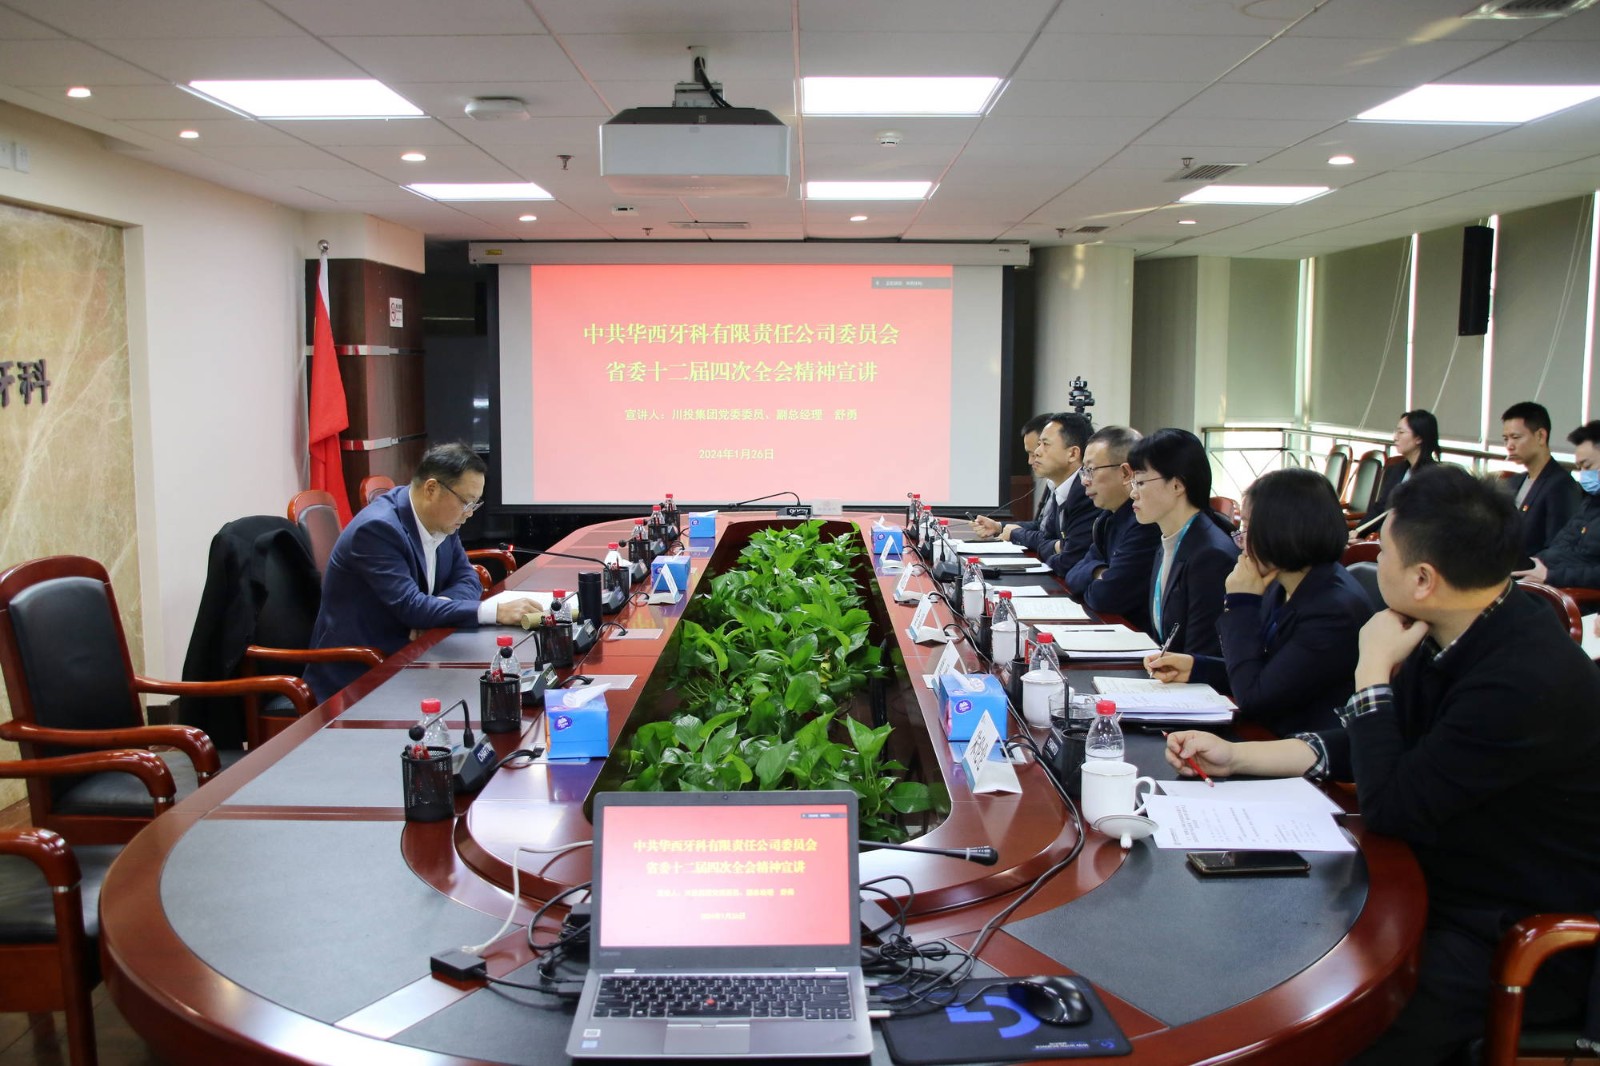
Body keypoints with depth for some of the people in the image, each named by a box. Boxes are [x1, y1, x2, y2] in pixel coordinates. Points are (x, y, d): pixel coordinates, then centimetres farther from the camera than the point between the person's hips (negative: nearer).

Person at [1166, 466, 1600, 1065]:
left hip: (1517, 938, -9)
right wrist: (1233, 757, 7)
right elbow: (1362, 749, 12)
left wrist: (1373, 673, -16)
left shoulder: (1527, 678, -28)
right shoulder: (1458, 636, 1)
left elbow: (1388, 807, -22)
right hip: (1445, 882, 9)